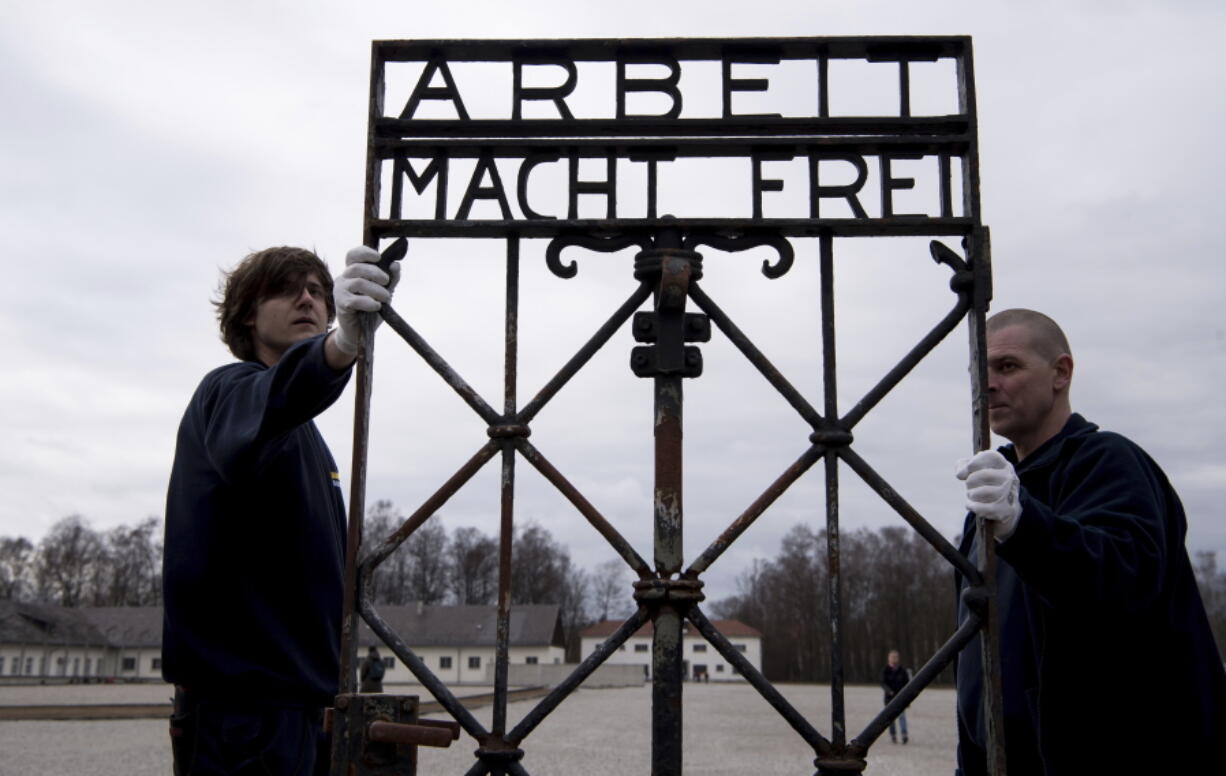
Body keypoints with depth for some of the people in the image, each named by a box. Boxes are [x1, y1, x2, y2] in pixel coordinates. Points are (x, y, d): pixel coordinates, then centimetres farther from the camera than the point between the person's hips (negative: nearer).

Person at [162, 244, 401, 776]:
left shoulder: (305, 436, 20)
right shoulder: (231, 389, -7)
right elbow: (255, 419, -34)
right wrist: (340, 347, -53)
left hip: (299, 698, 9)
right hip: (241, 700, -9)